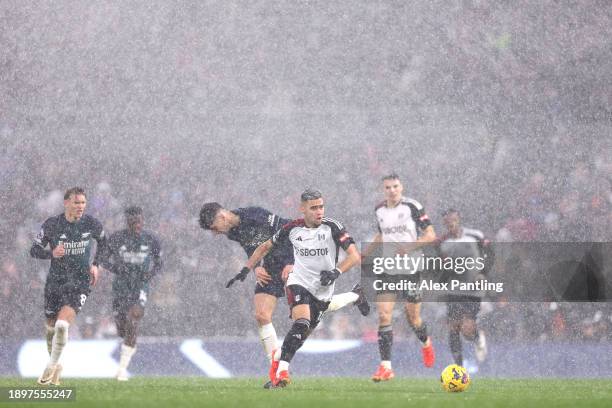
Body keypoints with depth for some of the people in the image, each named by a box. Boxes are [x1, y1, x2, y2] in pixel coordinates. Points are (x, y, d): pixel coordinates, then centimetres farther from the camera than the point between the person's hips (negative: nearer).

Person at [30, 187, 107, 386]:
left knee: (62, 324, -22)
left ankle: (52, 365, -6)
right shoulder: (51, 224, -7)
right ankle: (56, 367, 35)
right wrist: (52, 253, -22)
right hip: (55, 280, 2)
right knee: (51, 328, 11)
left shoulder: (92, 224, -5)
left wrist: (96, 264, 4)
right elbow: (34, 250, -3)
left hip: (80, 282, -2)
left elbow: (103, 242, 16)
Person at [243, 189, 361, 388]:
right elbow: (266, 247, 12)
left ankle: (278, 358, 34)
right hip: (298, 283, -1)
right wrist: (246, 270, 6)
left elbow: (354, 256, -17)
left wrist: (336, 271, -33)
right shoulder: (292, 229, -4)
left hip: (323, 290, 1)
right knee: (302, 323, -27)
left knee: (302, 335, 8)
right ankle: (281, 370, -25)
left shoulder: (332, 227, -11)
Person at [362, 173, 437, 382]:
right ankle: (385, 367, -12)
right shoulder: (379, 210, 8)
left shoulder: (412, 207, -8)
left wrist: (408, 247, -21)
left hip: (410, 269, -3)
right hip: (387, 269, 3)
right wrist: (363, 254, 20)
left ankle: (426, 343, 40)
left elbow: (430, 235, -9)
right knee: (383, 316, -11)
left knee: (413, 318, 5)